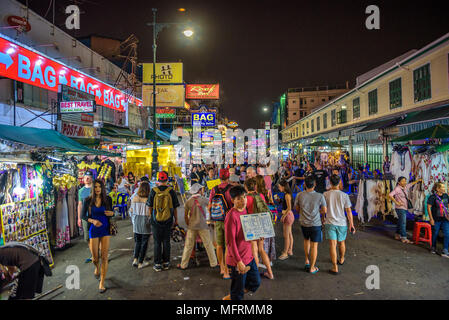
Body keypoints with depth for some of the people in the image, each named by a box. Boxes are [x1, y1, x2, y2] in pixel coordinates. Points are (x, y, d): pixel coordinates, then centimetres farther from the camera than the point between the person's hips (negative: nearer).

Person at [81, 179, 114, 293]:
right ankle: (97, 268, 44)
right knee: (95, 257, 7)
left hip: (105, 229, 0)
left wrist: (112, 213, -13)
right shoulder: (88, 201, -4)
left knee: (104, 257, -2)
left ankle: (102, 282, 10)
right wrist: (93, 220, -16)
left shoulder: (108, 199, -1)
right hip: (94, 230, 0)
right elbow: (83, 216, 2)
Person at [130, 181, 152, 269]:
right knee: (144, 243, 9)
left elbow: (131, 211, 4)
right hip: (145, 224, -4)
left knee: (137, 242, 19)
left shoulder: (134, 198, -4)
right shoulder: (148, 199, -17)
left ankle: (135, 259, 11)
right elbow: (150, 213, -15)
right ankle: (140, 263, 16)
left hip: (136, 223, 4)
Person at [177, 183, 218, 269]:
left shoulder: (188, 201, 1)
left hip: (191, 226, 3)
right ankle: (213, 263, 17)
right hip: (202, 226, -3)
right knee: (208, 245, 8)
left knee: (188, 246, 9)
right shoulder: (203, 199, -8)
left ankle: (183, 265, 17)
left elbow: (185, 216, 5)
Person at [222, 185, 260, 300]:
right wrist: (239, 262, -23)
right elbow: (230, 241, -22)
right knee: (238, 292, 8)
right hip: (238, 260, -8)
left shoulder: (244, 211, 4)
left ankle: (230, 297, 38)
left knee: (255, 282, 21)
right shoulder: (231, 216, -22)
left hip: (249, 256, 8)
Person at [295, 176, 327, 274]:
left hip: (303, 223, 3)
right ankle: (312, 268, 16)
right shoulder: (320, 196, -14)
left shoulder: (299, 195, -8)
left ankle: (307, 260, 32)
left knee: (306, 240, 27)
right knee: (314, 245, 7)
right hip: (315, 224, -3)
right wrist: (322, 217, 17)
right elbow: (324, 210, -4)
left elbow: (297, 209, 3)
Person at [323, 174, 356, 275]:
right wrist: (351, 224, 2)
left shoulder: (326, 194, -7)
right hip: (342, 223, 1)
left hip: (330, 222, -1)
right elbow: (348, 211, -5)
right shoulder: (344, 195, -7)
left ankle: (335, 268, -2)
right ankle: (341, 259, 44)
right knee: (341, 242, 21)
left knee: (332, 244, -1)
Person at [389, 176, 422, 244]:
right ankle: (404, 238, -6)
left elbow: (411, 184, 30)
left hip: (404, 208, 8)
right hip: (400, 208, -8)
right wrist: (396, 202, -23)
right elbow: (390, 195, -27)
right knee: (403, 223, -8)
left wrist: (418, 180, 38)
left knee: (400, 222, 15)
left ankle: (397, 235, 25)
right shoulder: (397, 189, -16)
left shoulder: (405, 187, 8)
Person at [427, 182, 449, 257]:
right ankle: (433, 247, 29)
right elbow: (428, 207, -11)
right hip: (436, 219, -4)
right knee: (435, 234, 10)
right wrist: (431, 219, -13)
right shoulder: (433, 197, -12)